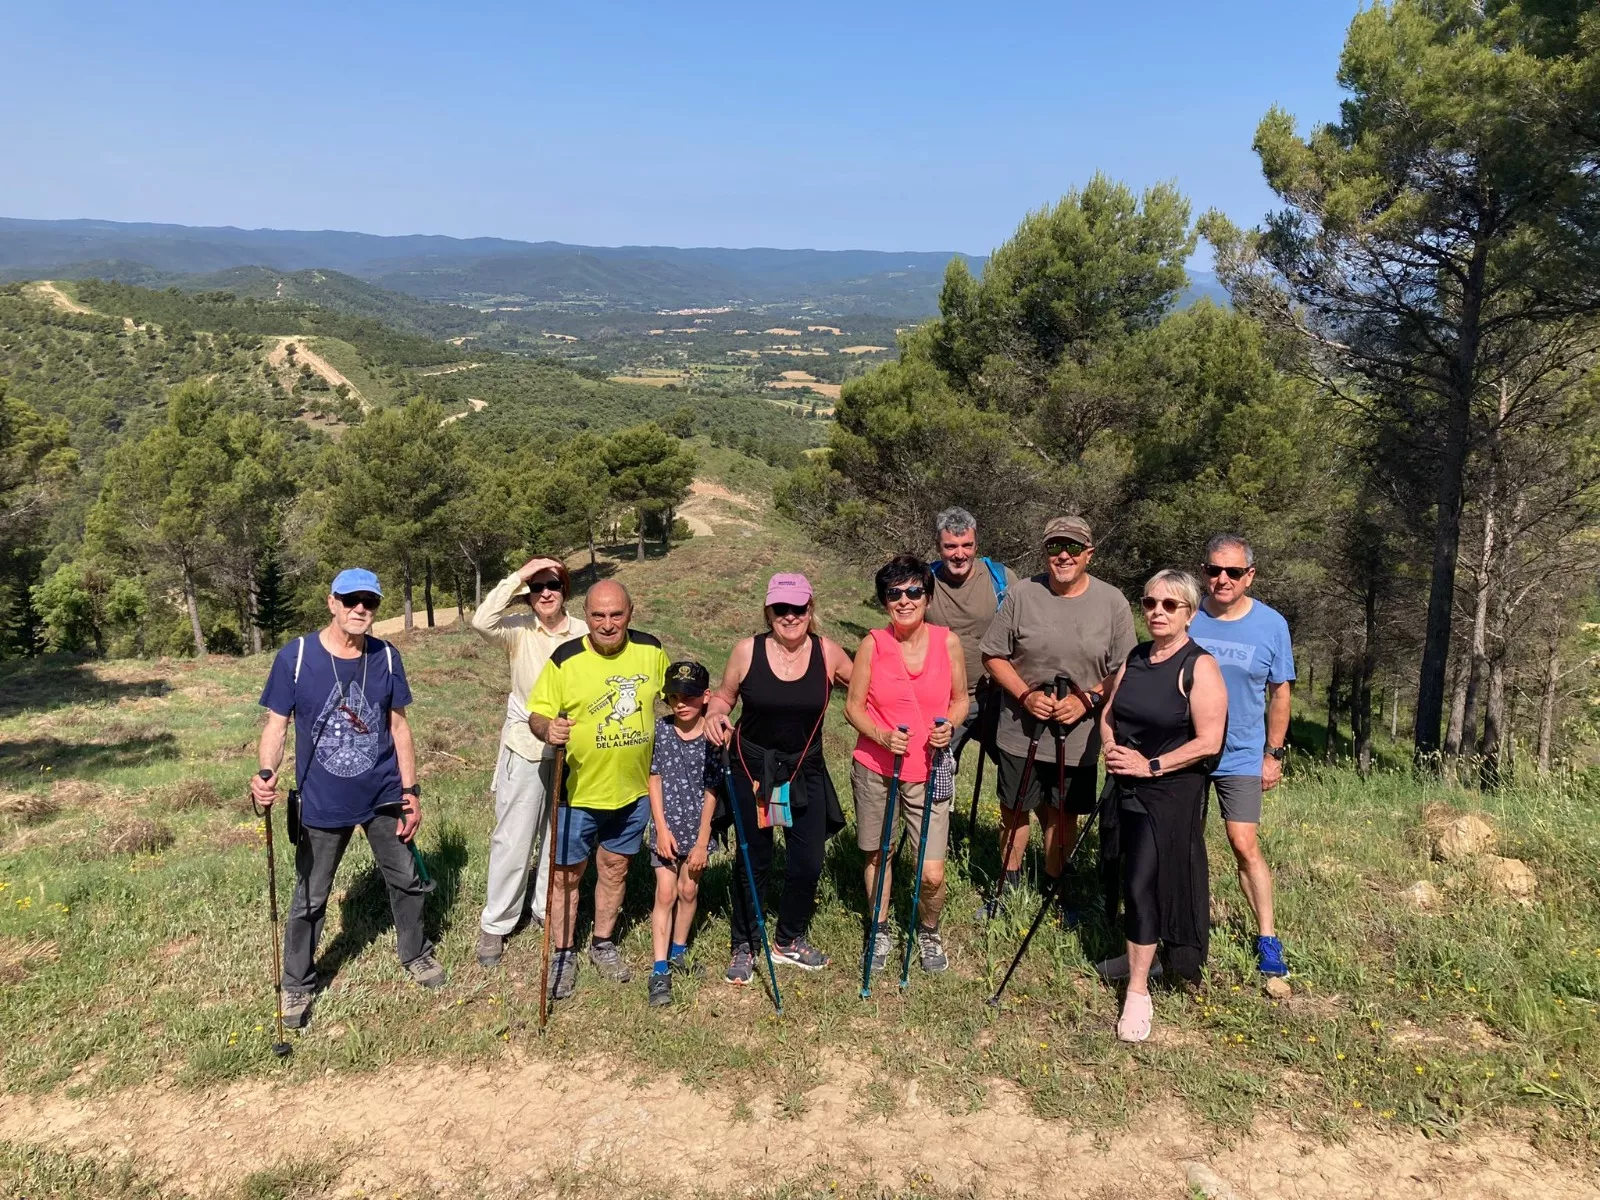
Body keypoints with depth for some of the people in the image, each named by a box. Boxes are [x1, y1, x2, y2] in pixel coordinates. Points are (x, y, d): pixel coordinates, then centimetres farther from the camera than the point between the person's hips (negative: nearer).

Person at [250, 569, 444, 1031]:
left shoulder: (386, 657, -4)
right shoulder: (295, 657, -13)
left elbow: (398, 725, 3)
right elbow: (277, 724, -9)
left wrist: (411, 791, 1)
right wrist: (266, 774, -29)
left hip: (384, 797, 3)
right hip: (321, 802, -2)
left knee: (408, 880, 16)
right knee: (309, 900, 10)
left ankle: (415, 955, 41)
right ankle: (296, 986, 31)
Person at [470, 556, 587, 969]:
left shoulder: (584, 634, -4)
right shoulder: (518, 630, -7)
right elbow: (482, 622, -27)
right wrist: (517, 576, -24)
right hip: (525, 748, -2)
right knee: (513, 838, 4)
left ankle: (548, 910, 33)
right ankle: (495, 924, 18)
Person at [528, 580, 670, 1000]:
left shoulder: (651, 650, -5)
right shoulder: (565, 660, -15)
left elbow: (670, 697, 12)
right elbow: (537, 714, -11)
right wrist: (548, 729, -32)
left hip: (633, 789, 3)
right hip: (578, 791, -3)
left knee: (615, 867, 18)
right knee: (567, 872, 7)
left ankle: (603, 944, 37)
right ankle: (563, 954, 26)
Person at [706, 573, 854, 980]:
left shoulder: (828, 652, -8)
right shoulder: (747, 651, -11)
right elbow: (723, 696, 1)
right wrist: (715, 716, -21)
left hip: (806, 773, 2)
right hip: (753, 771, -2)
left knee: (808, 862, 7)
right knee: (753, 860, 9)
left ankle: (790, 941, 33)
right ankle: (743, 947, 29)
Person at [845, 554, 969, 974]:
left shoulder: (948, 642, -5)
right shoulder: (872, 644, -7)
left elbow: (960, 700, 7)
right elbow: (853, 706, -2)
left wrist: (949, 726, -13)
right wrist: (882, 736, -19)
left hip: (927, 771, 0)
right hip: (874, 767, 0)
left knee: (932, 874, -3)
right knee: (877, 854, 16)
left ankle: (928, 932, 29)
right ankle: (881, 932, 41)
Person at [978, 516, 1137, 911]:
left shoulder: (1112, 602, -5)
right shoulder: (1021, 594, -6)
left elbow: (1124, 671, -2)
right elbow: (993, 655, -2)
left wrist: (1087, 699, -17)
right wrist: (1025, 695, -15)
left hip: (1079, 734, 0)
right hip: (1021, 730, 0)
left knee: (1063, 814, 13)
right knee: (1015, 811, 13)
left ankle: (1052, 887, 32)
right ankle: (1009, 884, 33)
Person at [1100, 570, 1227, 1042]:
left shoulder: (1199, 667, -14)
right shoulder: (1134, 658, 7)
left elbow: (1208, 742, -19)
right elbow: (1108, 713, 14)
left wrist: (1151, 765, -19)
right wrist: (1111, 748, -6)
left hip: (1172, 792, -6)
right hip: (1128, 786, 6)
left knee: (1143, 882, -8)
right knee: (1138, 880, 17)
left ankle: (1138, 991, 2)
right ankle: (1141, 954, 38)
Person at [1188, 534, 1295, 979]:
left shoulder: (1271, 625, -5)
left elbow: (1280, 693, 3)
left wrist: (1274, 754, 2)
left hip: (1241, 757, -1)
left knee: (1245, 846, -5)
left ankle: (1268, 939, 8)